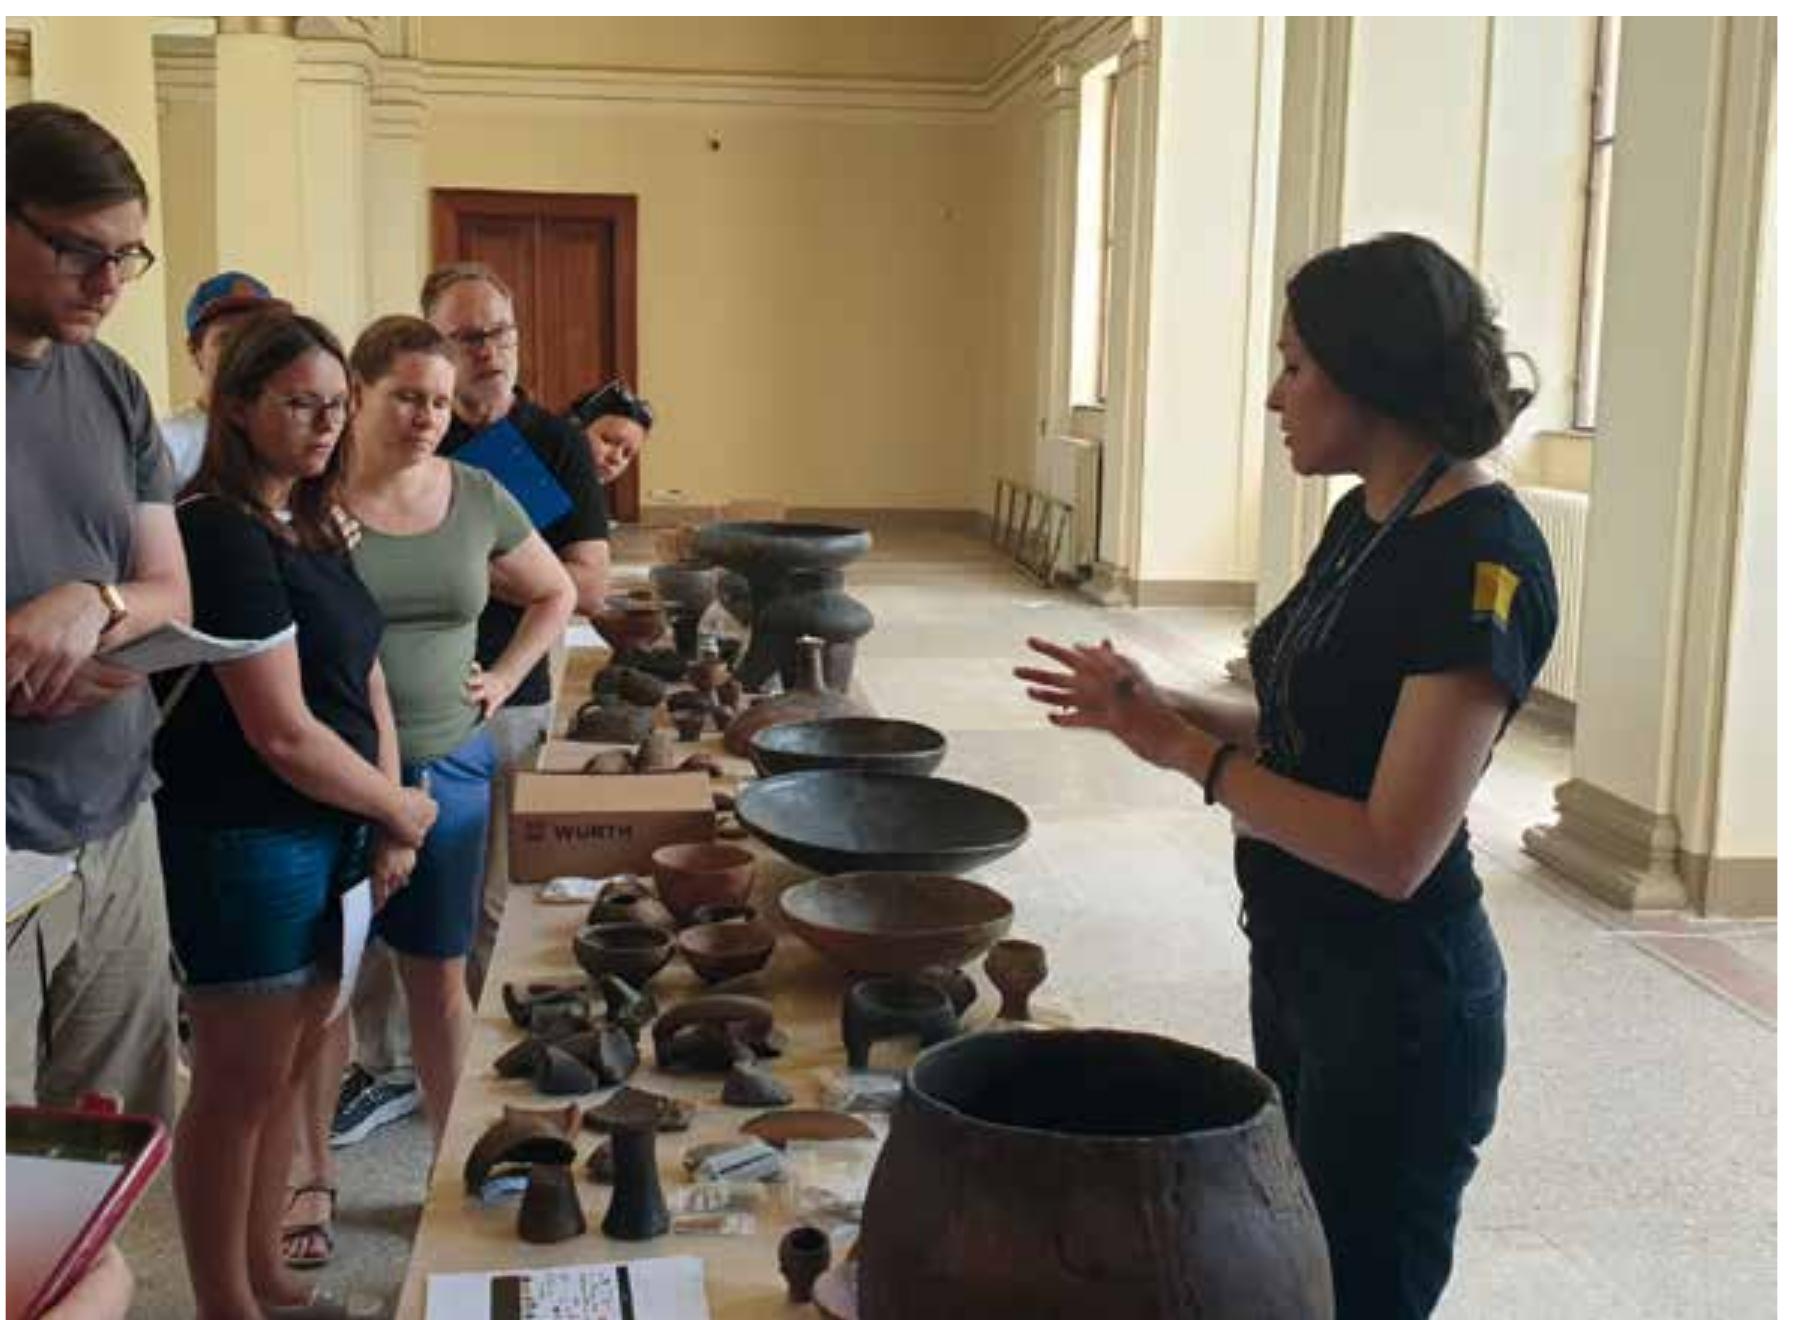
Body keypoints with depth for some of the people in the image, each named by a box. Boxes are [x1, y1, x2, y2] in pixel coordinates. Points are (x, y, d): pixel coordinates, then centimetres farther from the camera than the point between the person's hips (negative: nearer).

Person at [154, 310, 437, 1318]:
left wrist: (389, 826, -1)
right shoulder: (221, 534, -18)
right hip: (245, 844, -9)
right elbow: (285, 736, -21)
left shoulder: (320, 527, 10)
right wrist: (402, 810, -7)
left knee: (296, 1062, 18)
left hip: (333, 833, 9)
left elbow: (367, 680, 11)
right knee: (241, 1081, 5)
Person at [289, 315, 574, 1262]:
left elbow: (555, 594, 17)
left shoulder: (478, 499, 3)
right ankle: (311, 1174, 25)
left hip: (449, 769, 3)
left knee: (441, 975, 11)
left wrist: (505, 677, 6)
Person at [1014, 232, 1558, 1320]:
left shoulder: (1483, 559, -23)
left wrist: (1187, 752, -18)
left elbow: (1392, 849, -26)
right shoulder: (1364, 518, 4)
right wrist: (1160, 705, -2)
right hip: (1299, 963, 9)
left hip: (1399, 1000, -9)